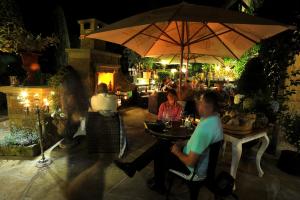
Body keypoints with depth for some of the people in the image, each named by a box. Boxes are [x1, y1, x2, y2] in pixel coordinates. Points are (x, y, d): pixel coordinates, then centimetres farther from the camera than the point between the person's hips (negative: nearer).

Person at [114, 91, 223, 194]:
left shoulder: (204, 128, -35)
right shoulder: (214, 118, -4)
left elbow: (190, 162, -31)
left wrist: (177, 152, -12)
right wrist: (183, 144, 5)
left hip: (194, 168, -8)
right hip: (202, 161, 9)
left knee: (159, 154, 6)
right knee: (161, 144, 9)